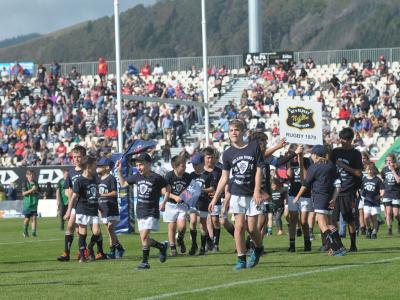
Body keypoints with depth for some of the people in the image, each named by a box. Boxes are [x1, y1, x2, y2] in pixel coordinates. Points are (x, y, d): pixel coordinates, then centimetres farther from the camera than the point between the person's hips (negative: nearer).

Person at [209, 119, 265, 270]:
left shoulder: (254, 147, -1)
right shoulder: (228, 153, 4)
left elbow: (259, 170, -2)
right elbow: (224, 178, 7)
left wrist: (257, 191, -11)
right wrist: (215, 198, 2)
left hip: (253, 194, -1)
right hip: (237, 194, 1)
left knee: (252, 227, -3)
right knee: (239, 226, -7)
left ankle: (258, 249, 27)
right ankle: (241, 259, -2)